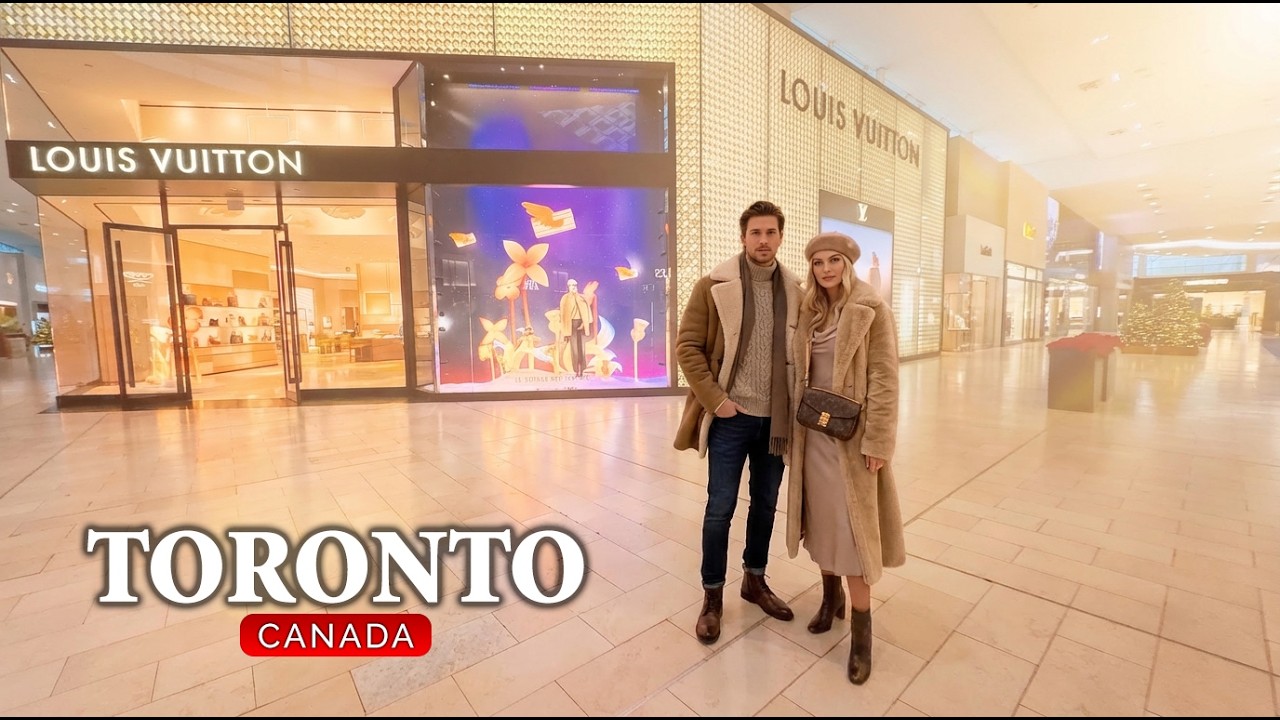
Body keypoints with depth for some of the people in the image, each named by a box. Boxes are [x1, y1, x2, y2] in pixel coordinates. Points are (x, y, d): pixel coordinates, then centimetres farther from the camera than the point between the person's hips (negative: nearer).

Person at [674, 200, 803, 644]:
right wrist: (714, 399, -13)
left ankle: (755, 580, 38)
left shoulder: (794, 290, 4)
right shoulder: (715, 286, -7)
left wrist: (797, 402, 1)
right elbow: (687, 346, -8)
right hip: (731, 416, -4)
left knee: (765, 504, 17)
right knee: (720, 508, 5)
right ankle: (712, 594, 25)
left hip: (775, 418, 4)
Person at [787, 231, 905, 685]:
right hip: (813, 431, 5)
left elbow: (883, 380, -12)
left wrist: (877, 442, -15)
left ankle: (861, 630, 18)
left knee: (852, 526, 1)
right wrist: (796, 422, 8)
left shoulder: (871, 310, -9)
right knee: (821, 519, 15)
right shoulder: (809, 312, 7)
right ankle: (831, 595, 37)